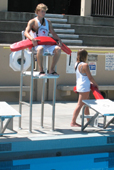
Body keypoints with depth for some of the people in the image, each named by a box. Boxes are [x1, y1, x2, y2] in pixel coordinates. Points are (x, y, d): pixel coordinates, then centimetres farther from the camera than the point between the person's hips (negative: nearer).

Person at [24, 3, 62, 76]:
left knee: (58, 49, -24)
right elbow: (26, 32, -9)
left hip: (47, 44, 5)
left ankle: (52, 69, -10)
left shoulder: (48, 22, 19)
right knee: (40, 49, -41)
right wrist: (32, 39, -30)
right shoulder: (32, 22, 4)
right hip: (37, 44, -5)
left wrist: (59, 40, 0)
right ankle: (41, 71, -29)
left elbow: (53, 33, 20)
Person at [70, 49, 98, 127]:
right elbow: (90, 77, -13)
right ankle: (73, 122, -2)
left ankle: (89, 121, 30)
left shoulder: (77, 64, 8)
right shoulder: (85, 65, -18)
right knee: (80, 105, -5)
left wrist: (90, 82, 16)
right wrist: (95, 84, 2)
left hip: (80, 85, 10)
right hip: (84, 87, -10)